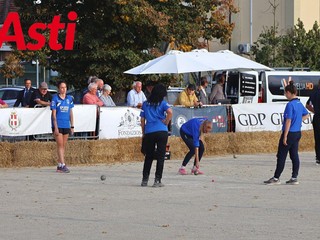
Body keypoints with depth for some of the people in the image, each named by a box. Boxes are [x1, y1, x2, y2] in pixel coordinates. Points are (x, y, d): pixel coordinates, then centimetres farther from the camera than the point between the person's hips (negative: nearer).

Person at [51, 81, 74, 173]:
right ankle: (63, 165, -11)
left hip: (66, 125, 5)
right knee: (60, 145, -8)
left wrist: (72, 126, 11)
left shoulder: (69, 98, 9)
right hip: (58, 125, -5)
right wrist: (55, 127, -11)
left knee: (63, 146, 7)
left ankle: (59, 166, 13)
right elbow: (54, 114, -6)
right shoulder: (55, 98, -5)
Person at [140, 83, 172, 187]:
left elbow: (142, 120, 10)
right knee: (160, 156, 3)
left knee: (148, 156, 14)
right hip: (161, 132, -3)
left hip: (148, 132, 3)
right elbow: (170, 112, -19)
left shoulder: (145, 104, 10)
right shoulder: (163, 103, 0)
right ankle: (157, 180, 0)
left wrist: (143, 133, 17)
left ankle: (145, 179, 13)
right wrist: (166, 122, -4)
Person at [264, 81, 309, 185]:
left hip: (290, 133, -8)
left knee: (281, 156, -2)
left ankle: (276, 178, 2)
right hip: (298, 133, 8)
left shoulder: (290, 105, -18)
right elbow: (306, 115, 25)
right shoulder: (300, 104, 8)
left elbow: (288, 121, -20)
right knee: (294, 155, 11)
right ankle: (294, 178, 12)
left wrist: (285, 136, -18)